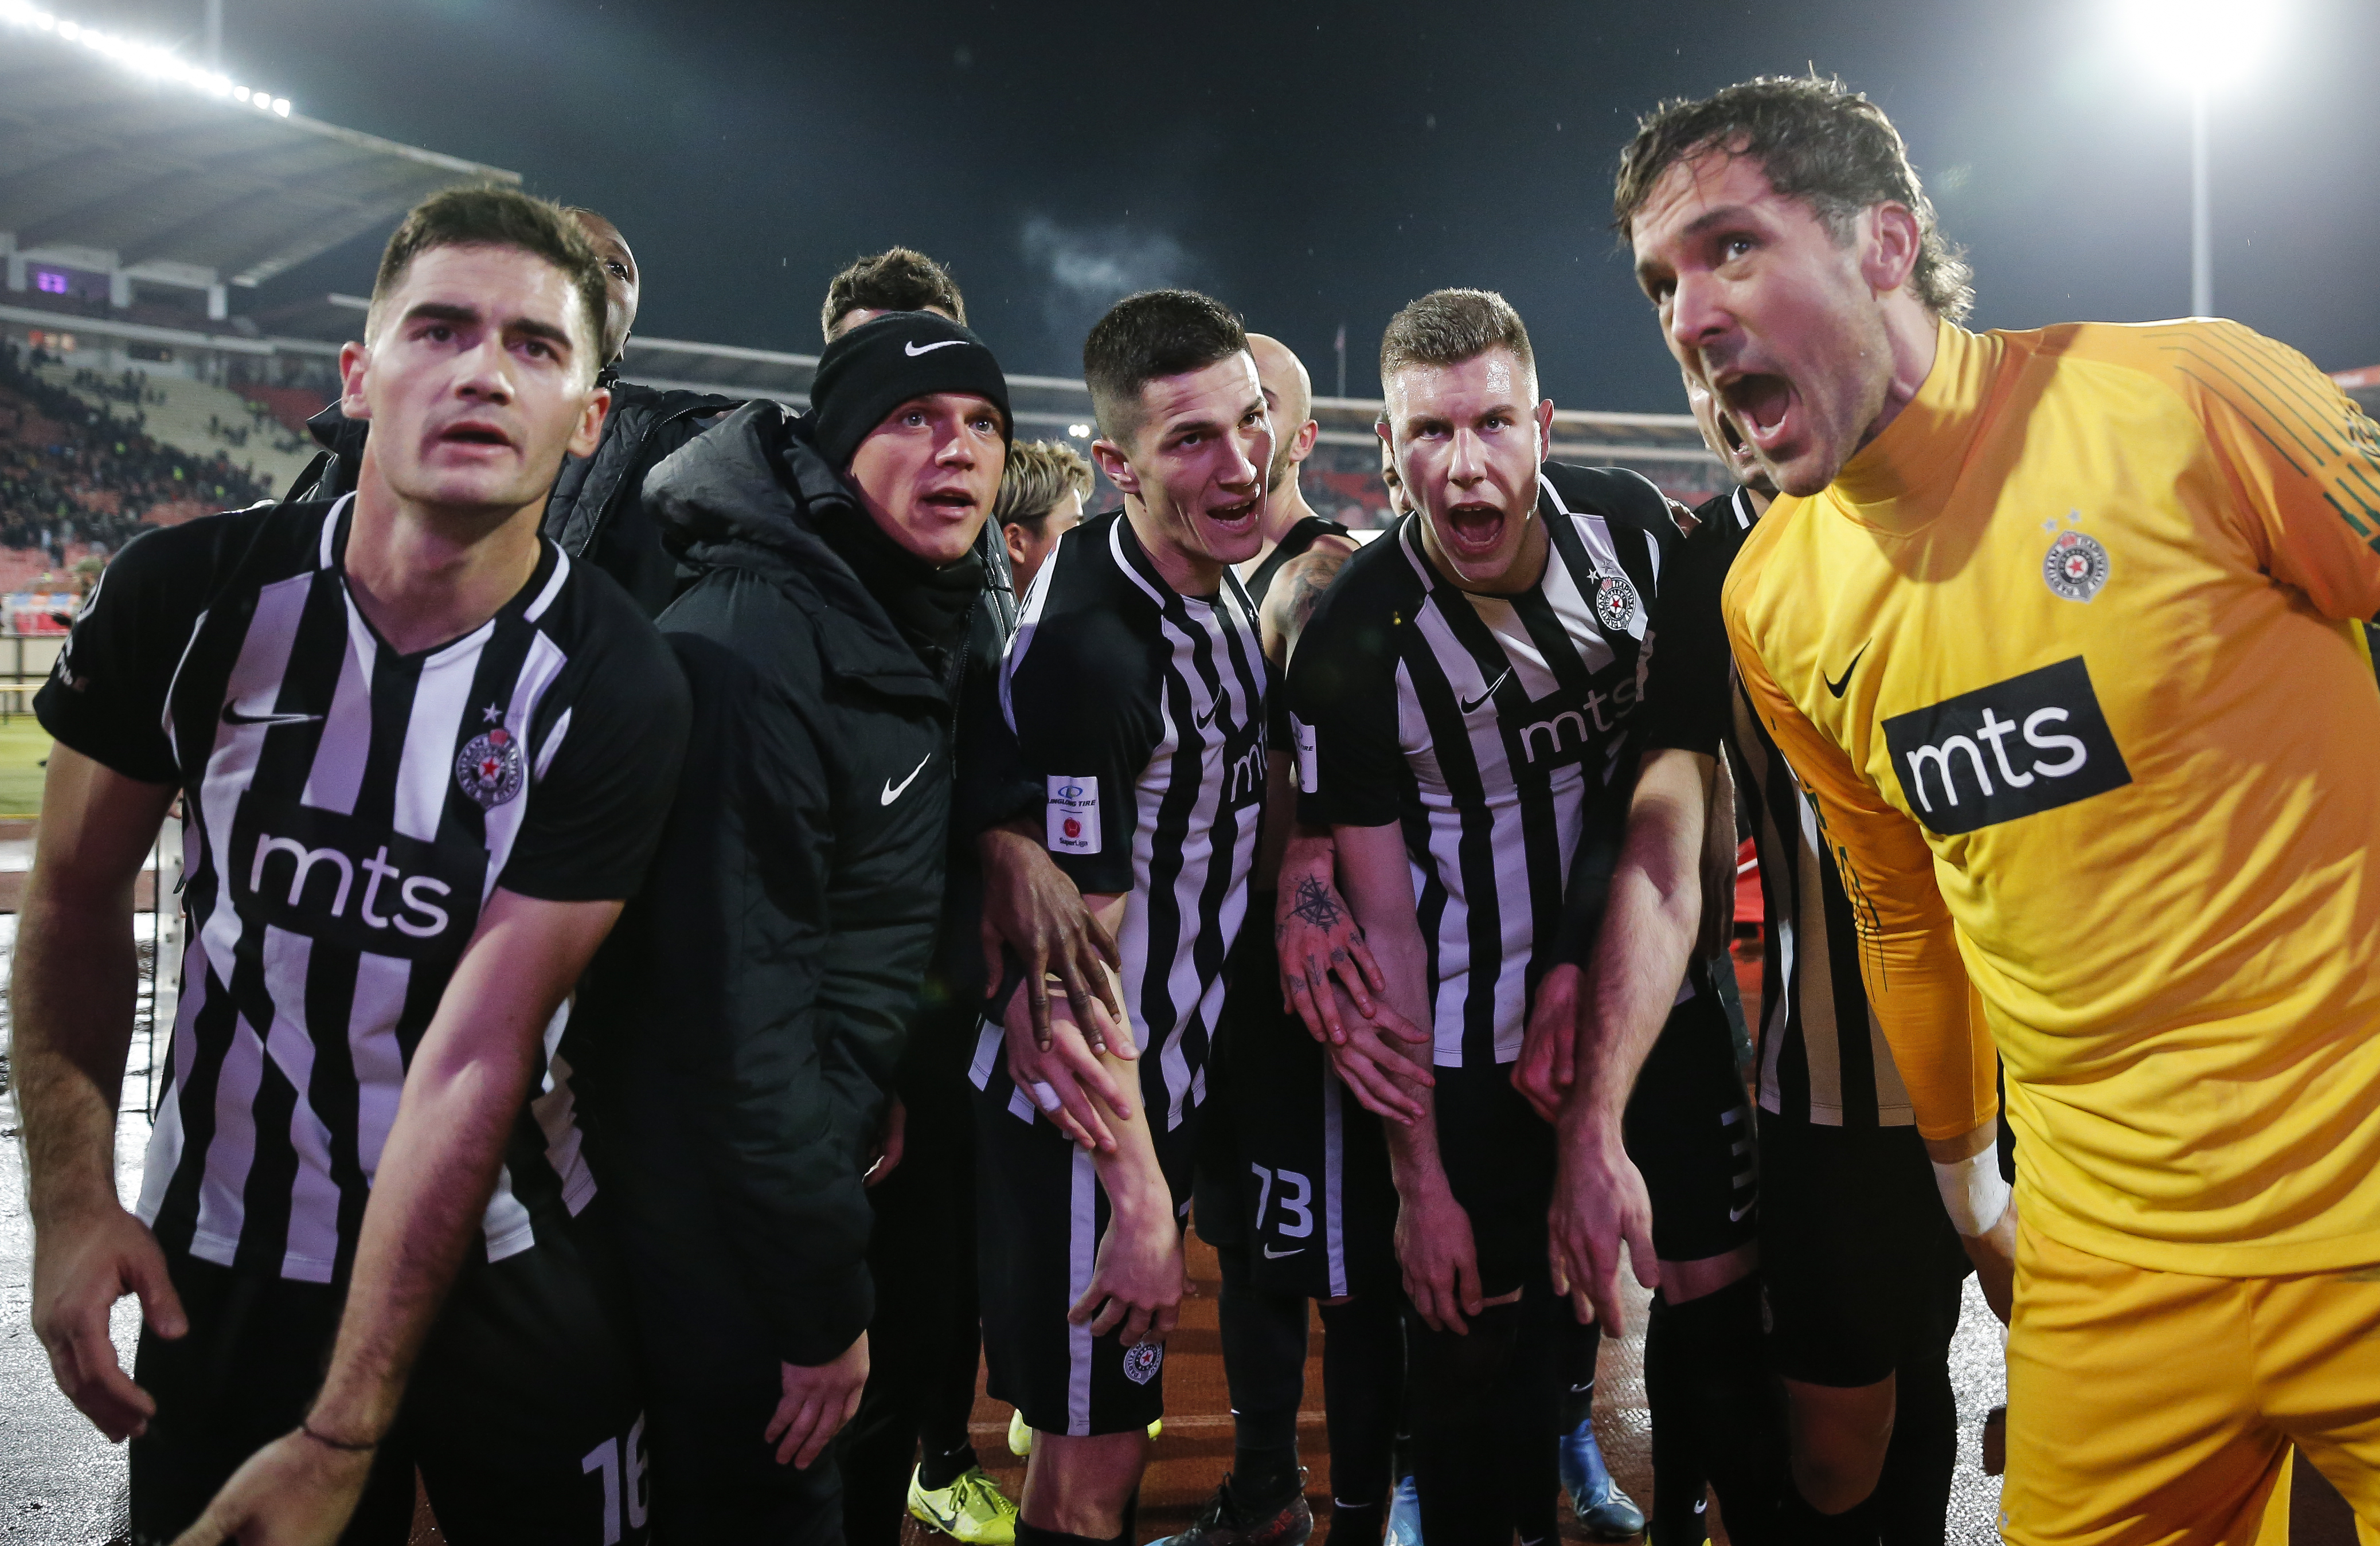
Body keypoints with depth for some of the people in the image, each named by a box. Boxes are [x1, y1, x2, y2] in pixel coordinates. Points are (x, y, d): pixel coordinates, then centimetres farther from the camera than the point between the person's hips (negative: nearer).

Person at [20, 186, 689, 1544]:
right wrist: (75, 1200, -7)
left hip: (509, 1265, -1)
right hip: (220, 1254, 2)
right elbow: (81, 892, 2)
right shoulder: (192, 595, -12)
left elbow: (476, 1063, -22)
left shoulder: (614, 692, -20)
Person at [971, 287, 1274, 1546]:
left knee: (1107, 1427, 26)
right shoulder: (1092, 650, -27)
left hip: (1168, 1077, 9)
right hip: (1084, 1115, -8)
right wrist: (1139, 1200, -21)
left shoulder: (1222, 583, 3)